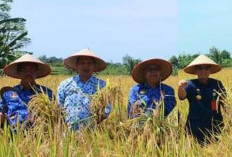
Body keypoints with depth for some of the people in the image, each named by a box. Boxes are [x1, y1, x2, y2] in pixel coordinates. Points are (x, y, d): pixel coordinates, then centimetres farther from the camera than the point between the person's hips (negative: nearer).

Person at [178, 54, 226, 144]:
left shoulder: (217, 84, 4)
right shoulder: (191, 84, -4)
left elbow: (225, 103, 13)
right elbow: (182, 96, -22)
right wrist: (181, 88, -44)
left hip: (216, 126, 2)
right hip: (196, 128, -2)